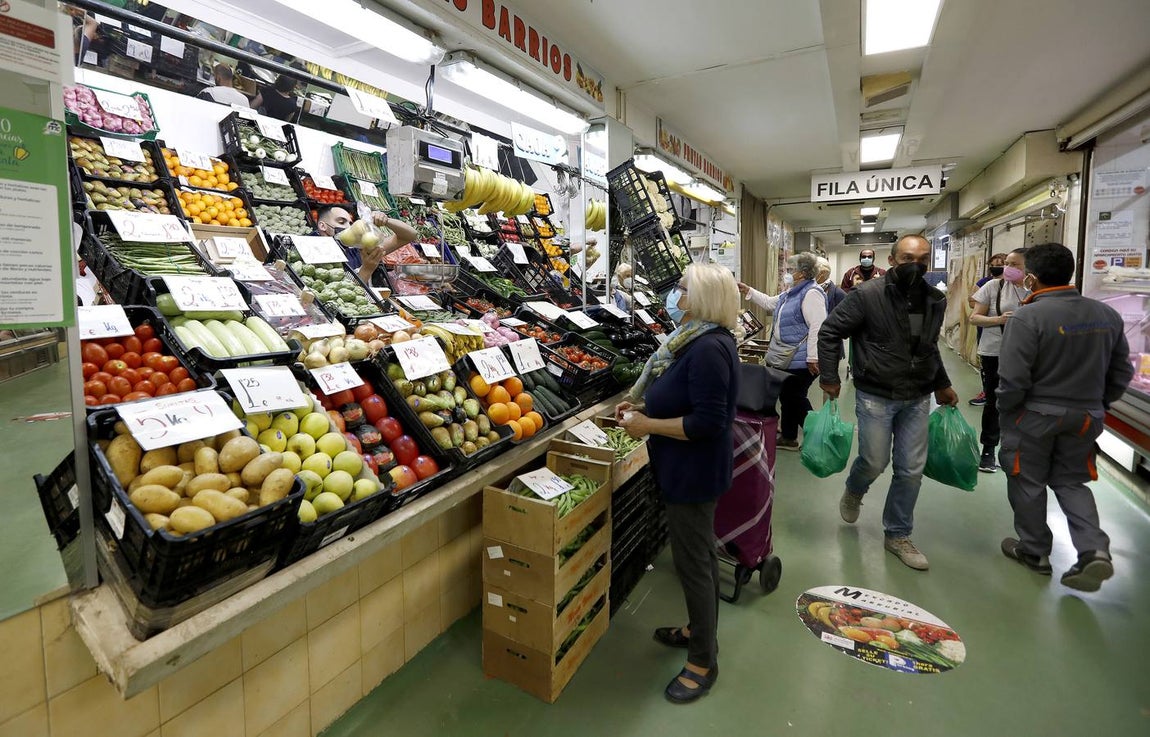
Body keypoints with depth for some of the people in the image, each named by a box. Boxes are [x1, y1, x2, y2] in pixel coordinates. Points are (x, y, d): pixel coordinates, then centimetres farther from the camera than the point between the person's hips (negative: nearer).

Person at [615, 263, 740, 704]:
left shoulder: (708, 349, -26)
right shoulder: (703, 338, 6)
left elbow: (708, 422, -29)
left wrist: (647, 425, -22)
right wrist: (644, 405, 3)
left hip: (695, 470, -10)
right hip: (694, 468, 10)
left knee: (692, 560, 4)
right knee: (701, 551, 23)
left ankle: (703, 661, 24)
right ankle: (699, 629, 44)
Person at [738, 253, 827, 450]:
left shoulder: (811, 293, -18)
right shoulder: (791, 293, 15)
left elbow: (817, 327, -25)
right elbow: (770, 303, 29)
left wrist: (813, 358, -27)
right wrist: (748, 291, 21)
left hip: (801, 360, -10)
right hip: (787, 358, 10)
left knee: (795, 398, -2)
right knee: (786, 396, 15)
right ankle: (788, 437, 27)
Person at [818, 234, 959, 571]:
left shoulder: (935, 300, 4)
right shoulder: (868, 295, -14)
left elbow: (929, 348, 18)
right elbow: (830, 331, -9)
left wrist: (942, 385, 19)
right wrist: (829, 377, -10)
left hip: (917, 399, 5)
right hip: (875, 396, -5)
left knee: (912, 470, 8)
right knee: (874, 462, 2)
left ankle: (897, 535, 25)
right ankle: (853, 493, 39)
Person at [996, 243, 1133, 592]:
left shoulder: (1027, 317, -21)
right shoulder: (1108, 315, 1)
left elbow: (1012, 379, -22)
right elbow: (1121, 373, 9)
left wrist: (1005, 411, -5)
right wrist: (1096, 404, 20)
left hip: (1033, 417, -5)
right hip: (1085, 418, 6)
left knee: (1028, 483, 12)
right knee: (1071, 482, 20)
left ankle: (1034, 551, 26)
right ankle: (1095, 551, 5)